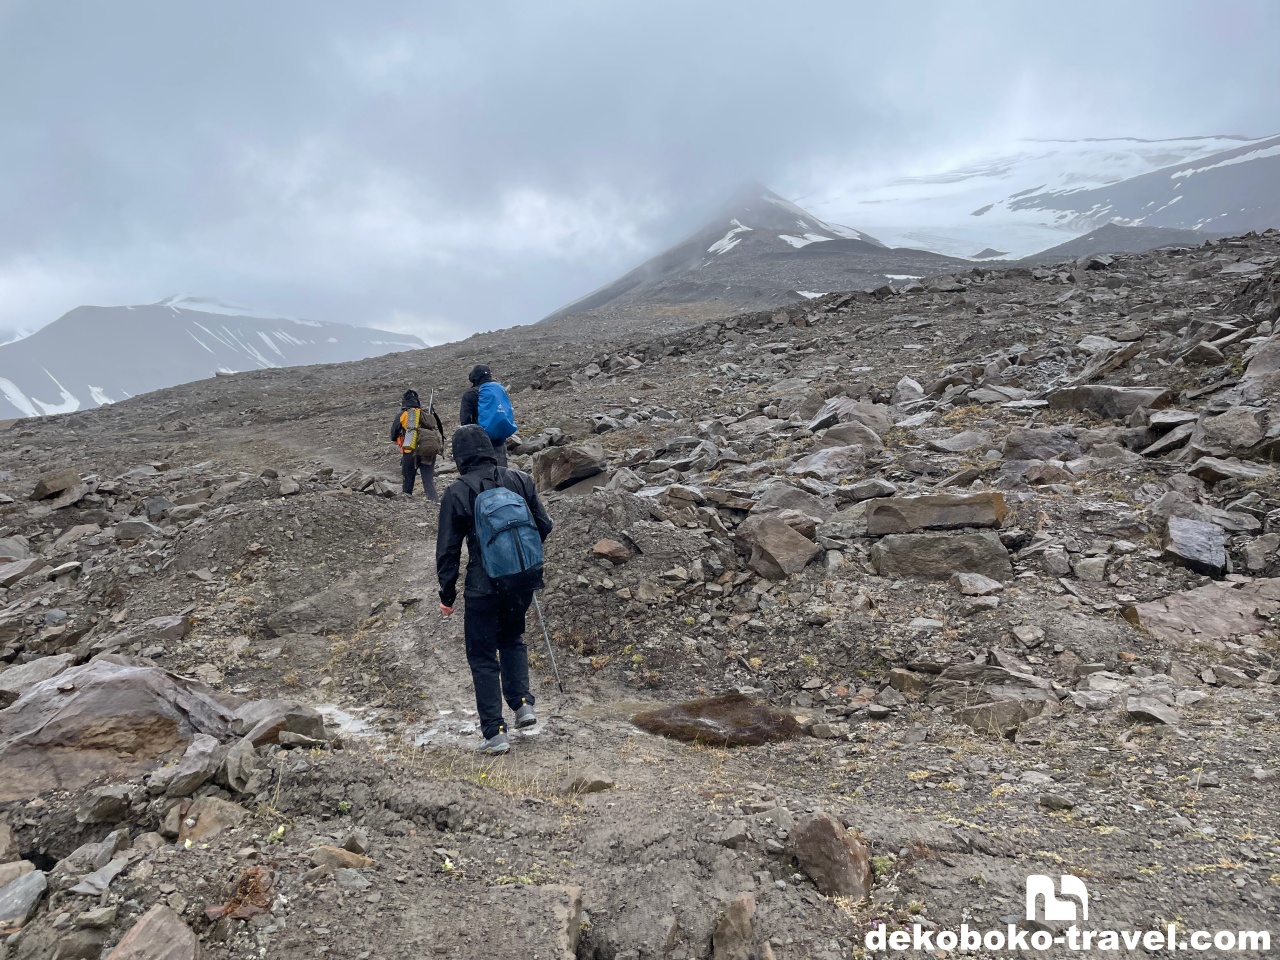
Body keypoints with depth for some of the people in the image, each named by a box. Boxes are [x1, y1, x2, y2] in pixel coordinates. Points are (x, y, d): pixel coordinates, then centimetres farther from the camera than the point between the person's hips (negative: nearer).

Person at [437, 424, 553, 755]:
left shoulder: (457, 493, -8)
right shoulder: (521, 481, 1)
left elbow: (447, 550, -5)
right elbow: (544, 526, 6)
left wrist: (447, 595, 5)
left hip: (483, 587, -4)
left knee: (483, 656, 9)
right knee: (512, 640, 28)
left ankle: (495, 733, 9)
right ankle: (523, 702, 16)